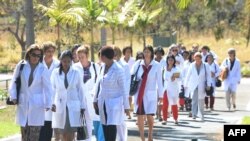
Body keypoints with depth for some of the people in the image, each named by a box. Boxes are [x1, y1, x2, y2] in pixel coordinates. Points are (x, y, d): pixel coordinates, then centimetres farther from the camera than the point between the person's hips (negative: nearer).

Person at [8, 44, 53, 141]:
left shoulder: (43, 69, -2)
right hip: (23, 103, 1)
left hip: (37, 104, -1)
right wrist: (13, 96, -1)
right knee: (24, 133, 2)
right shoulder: (21, 66, 0)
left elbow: (47, 88, -1)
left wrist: (48, 104, -5)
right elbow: (14, 82, 8)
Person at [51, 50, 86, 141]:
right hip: (60, 106, 1)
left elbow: (80, 90, 5)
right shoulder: (55, 73, 0)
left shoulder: (76, 73, 0)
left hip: (73, 107, -1)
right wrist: (52, 103, -10)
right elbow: (52, 89, 4)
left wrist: (82, 106, 5)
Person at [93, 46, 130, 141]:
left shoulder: (118, 70, -13)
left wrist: (126, 106, -9)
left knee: (112, 125, -14)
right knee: (105, 126, 6)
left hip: (115, 103, -6)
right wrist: (96, 99, 17)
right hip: (103, 103, 6)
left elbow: (123, 89, -10)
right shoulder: (103, 67, 6)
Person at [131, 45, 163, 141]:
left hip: (150, 94, -2)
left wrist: (160, 95, 0)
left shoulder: (156, 65, -4)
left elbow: (159, 81, 0)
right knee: (140, 116, 1)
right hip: (139, 94, 2)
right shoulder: (138, 64, -1)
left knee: (149, 116, -6)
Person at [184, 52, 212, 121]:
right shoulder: (192, 65, -1)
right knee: (194, 99, -11)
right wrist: (185, 85, 7)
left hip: (201, 86, 0)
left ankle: (201, 115, 16)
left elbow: (208, 75, 2)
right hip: (193, 86, 0)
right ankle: (194, 114, -10)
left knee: (201, 101, 6)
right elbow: (188, 76, 4)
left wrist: (208, 85, -4)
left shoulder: (205, 66, -3)